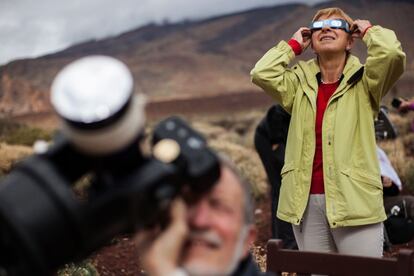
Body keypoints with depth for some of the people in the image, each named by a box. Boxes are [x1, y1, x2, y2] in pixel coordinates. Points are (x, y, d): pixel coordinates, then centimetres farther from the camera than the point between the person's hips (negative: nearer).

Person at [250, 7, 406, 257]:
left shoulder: (363, 82, 2)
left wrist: (368, 30, 3)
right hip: (307, 201, 4)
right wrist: (294, 45, 9)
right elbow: (261, 73, -3)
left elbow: (391, 53, -17)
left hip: (354, 200, -3)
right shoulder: (301, 82, 12)